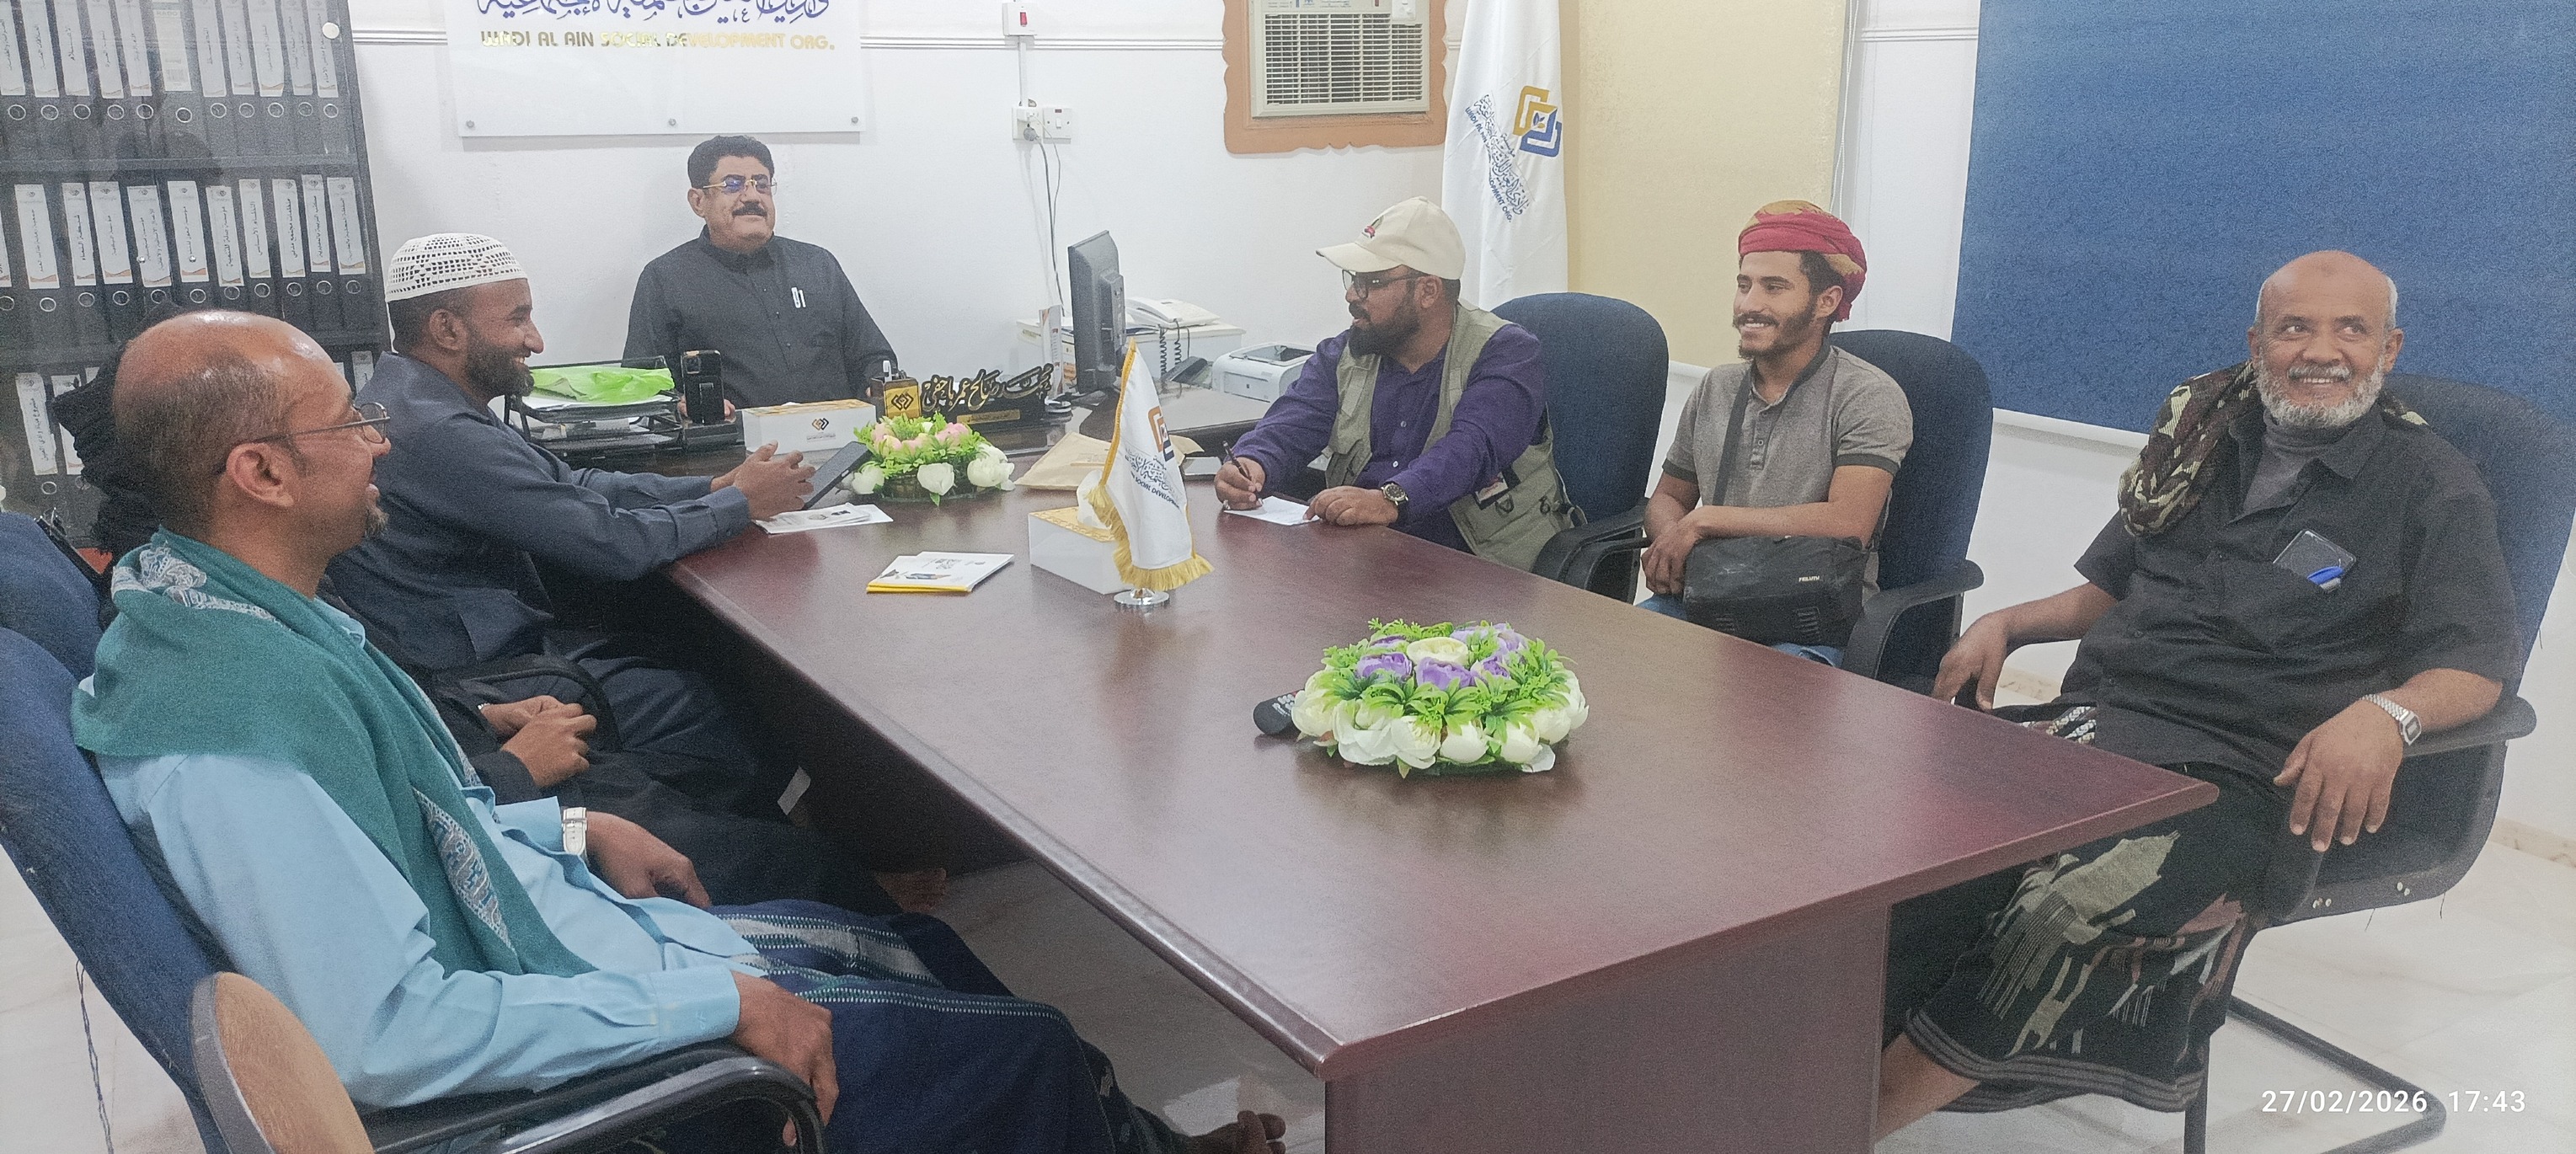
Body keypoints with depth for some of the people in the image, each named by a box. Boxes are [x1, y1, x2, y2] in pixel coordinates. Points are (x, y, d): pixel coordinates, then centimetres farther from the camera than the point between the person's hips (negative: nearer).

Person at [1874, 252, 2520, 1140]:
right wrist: (2006, 624, 11)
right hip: (2093, 719, 5)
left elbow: (2478, 662, -3)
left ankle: (1863, 1108, -29)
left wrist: (2385, 713, -25)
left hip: (2236, 775, -5)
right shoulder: (2205, 441, 20)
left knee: (2070, 907, -35)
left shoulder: (2431, 486, 6)